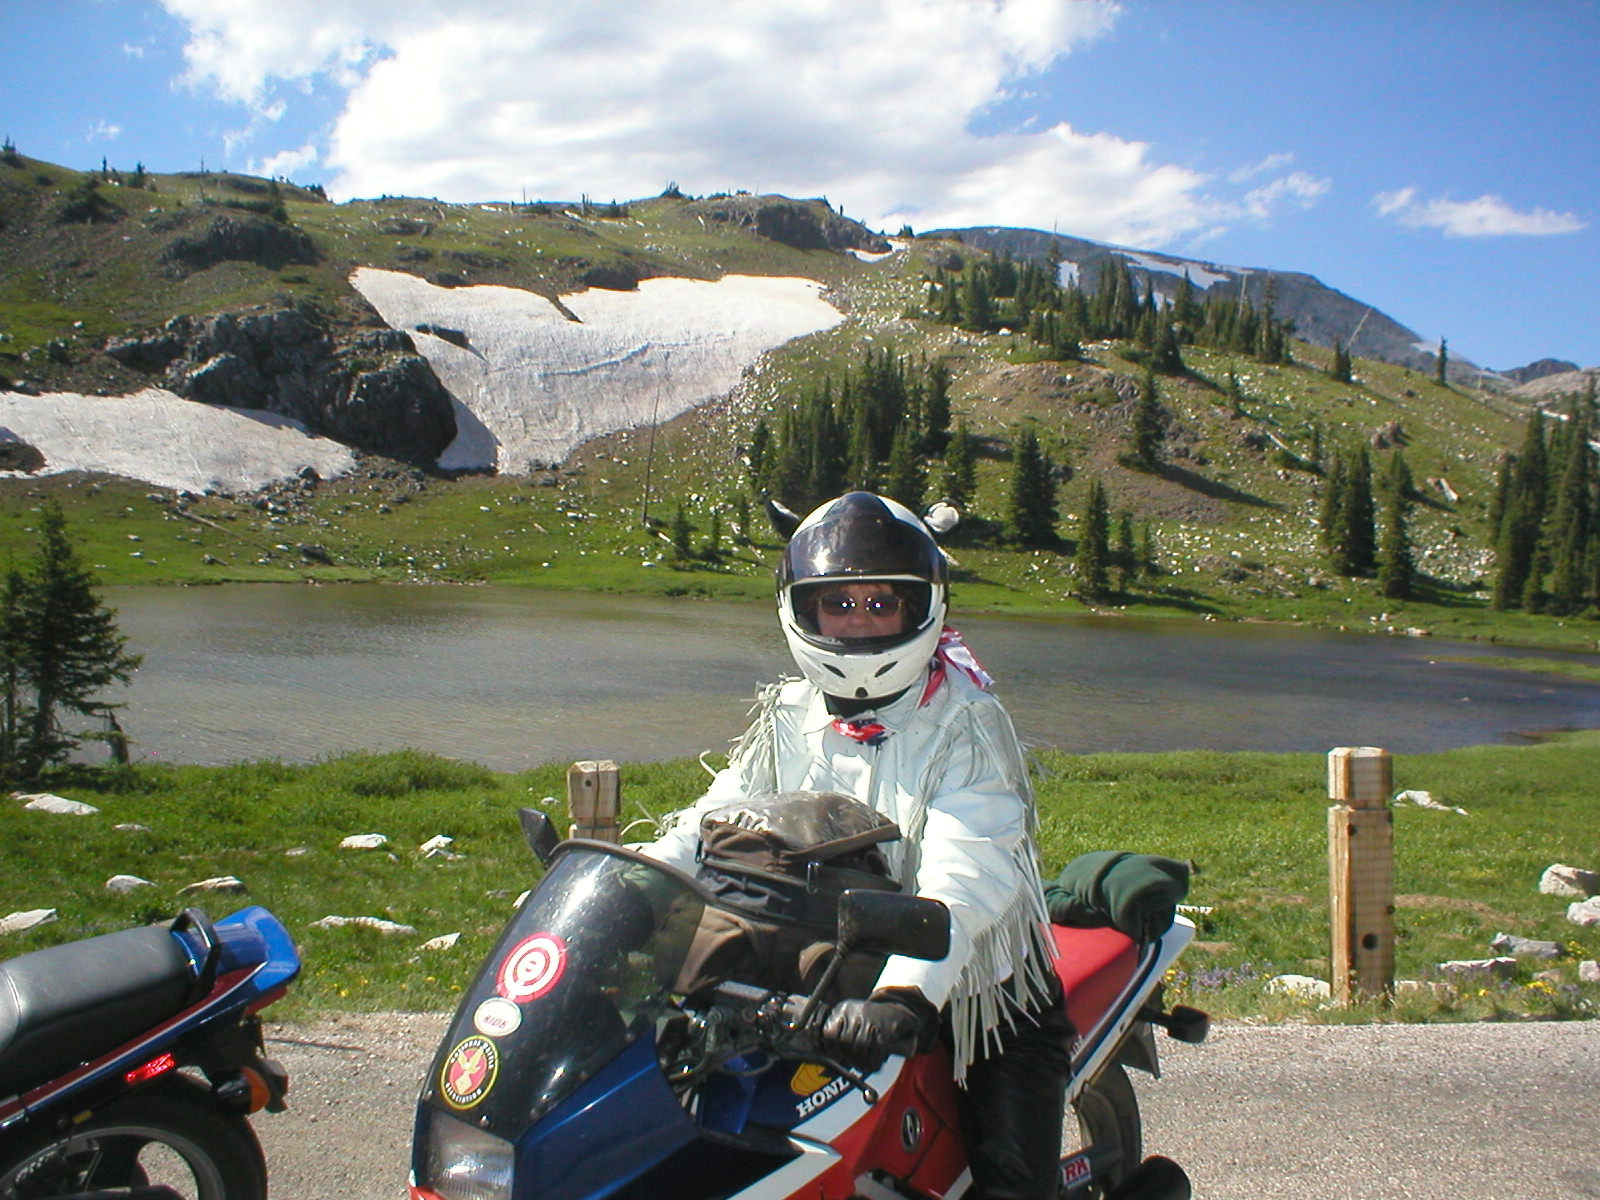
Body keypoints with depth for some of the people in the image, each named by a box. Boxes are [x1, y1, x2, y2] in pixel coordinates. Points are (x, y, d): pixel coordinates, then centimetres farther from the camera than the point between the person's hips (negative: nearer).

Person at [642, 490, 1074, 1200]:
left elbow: (968, 873, -27)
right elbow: (710, 825, -3)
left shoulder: (965, 723, -13)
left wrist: (905, 993, -42)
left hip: (976, 986, -4)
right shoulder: (787, 719, 4)